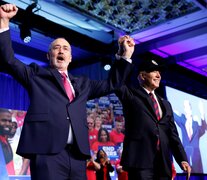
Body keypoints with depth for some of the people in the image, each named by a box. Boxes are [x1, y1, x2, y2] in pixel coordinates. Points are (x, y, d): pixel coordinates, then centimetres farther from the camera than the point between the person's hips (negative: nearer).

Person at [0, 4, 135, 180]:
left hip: (77, 154, 5)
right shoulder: (37, 74, 15)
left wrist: (126, 55, 26)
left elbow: (111, 83, 31)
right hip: (47, 151, -4)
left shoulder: (82, 83, 26)